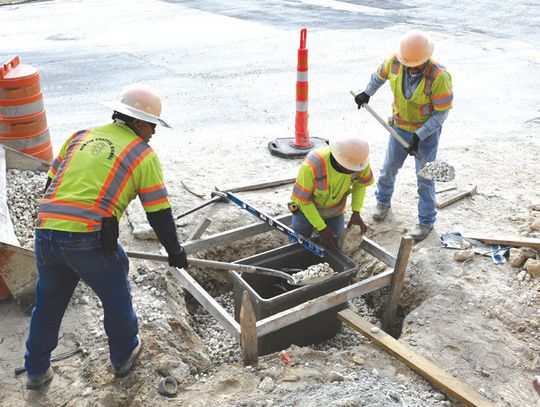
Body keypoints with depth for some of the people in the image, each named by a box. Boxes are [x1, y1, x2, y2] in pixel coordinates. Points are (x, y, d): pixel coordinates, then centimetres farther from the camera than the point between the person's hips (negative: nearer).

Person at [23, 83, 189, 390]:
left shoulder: (81, 136, 17)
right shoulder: (143, 155, 2)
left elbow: (52, 185, 19)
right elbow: (159, 213, 3)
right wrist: (175, 252, 16)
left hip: (45, 234, 6)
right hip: (89, 241, -5)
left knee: (48, 304, 23)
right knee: (116, 298, 20)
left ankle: (37, 371, 39)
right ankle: (124, 356, 40)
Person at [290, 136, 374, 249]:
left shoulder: (359, 161, -29)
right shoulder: (312, 165, -41)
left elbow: (360, 184, -5)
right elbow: (302, 199, -27)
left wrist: (356, 212, -15)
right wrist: (321, 228, -23)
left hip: (335, 210, 3)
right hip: (307, 206, -2)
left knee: (335, 245, 2)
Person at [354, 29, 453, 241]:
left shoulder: (439, 77, -29)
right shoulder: (394, 61, -17)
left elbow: (442, 113, -21)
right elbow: (380, 75, 9)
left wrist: (419, 136, -24)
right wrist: (367, 93, 16)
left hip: (427, 131, -4)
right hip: (399, 127, 4)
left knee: (425, 178, 3)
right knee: (389, 167, 19)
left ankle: (426, 221, 20)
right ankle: (383, 201, 46)